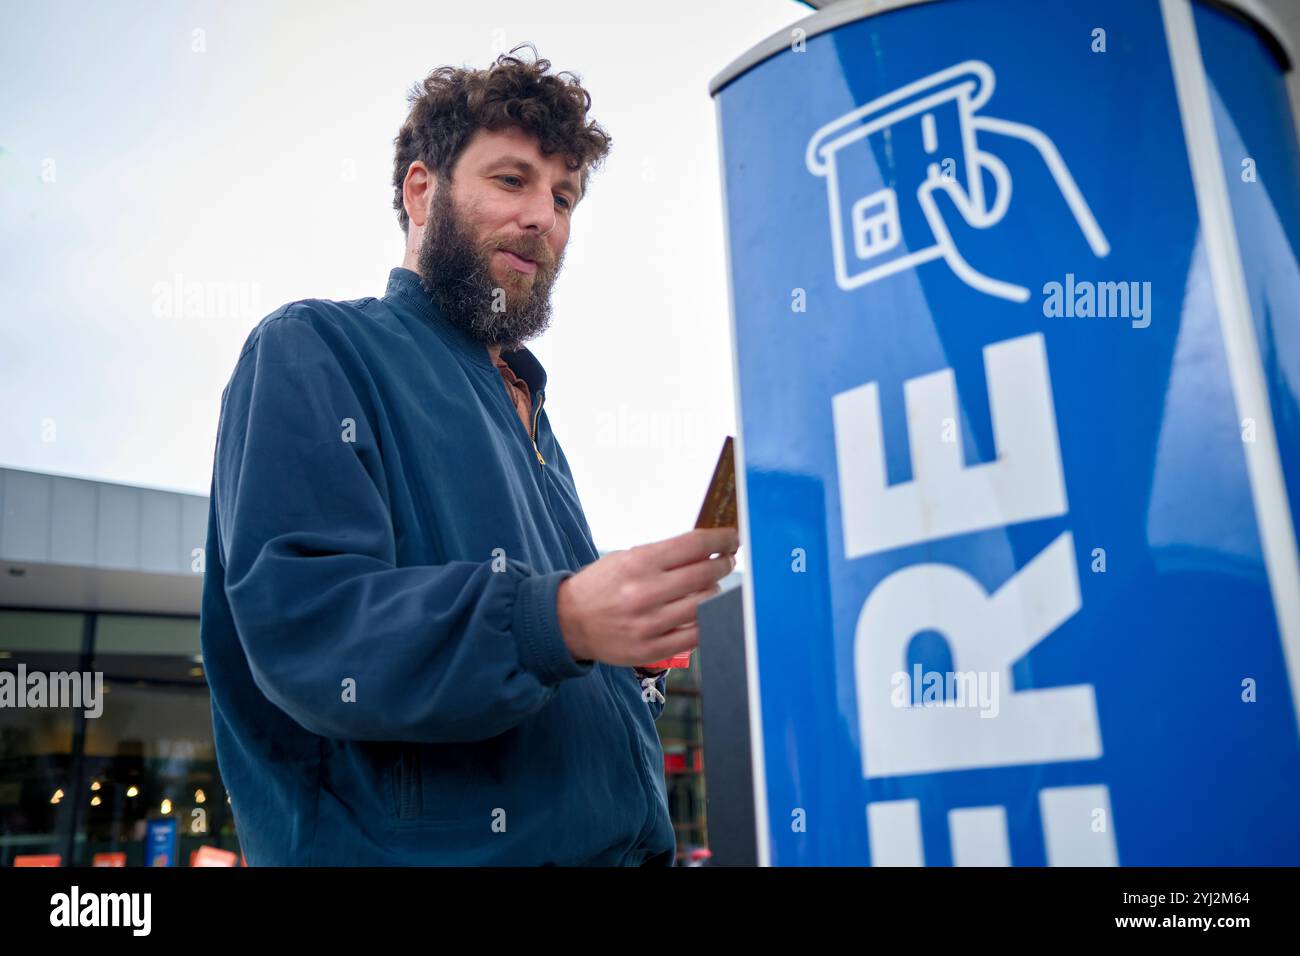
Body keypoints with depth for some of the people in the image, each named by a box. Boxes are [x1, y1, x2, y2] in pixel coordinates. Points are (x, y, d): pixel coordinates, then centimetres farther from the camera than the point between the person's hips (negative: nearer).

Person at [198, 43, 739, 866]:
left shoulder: (532, 423, 17)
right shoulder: (313, 351, -6)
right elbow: (301, 619, -22)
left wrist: (644, 623, 2)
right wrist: (559, 621, -33)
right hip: (426, 845, -7)